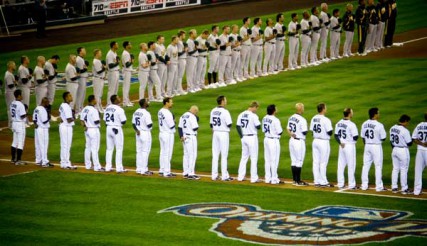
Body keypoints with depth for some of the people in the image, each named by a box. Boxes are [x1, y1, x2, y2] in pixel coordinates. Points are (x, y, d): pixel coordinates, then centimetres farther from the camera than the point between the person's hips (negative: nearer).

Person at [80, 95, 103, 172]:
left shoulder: (84, 109, 7)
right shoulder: (94, 110, -19)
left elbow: (81, 120, 10)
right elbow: (96, 121, -21)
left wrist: (85, 126, 6)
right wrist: (99, 120, -2)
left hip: (87, 130, 8)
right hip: (94, 130, -8)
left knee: (88, 147, 15)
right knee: (94, 149, -6)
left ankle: (88, 165, 22)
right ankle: (97, 167, -4)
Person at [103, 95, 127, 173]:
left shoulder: (107, 108, 6)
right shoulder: (119, 109, -16)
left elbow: (105, 120, 10)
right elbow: (123, 121, -16)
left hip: (108, 128, 6)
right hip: (117, 129, -6)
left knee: (109, 149, 13)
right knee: (119, 149, 1)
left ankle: (108, 167, 15)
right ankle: (119, 168, 0)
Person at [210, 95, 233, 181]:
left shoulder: (213, 111, 5)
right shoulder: (225, 112, -16)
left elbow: (211, 124, 11)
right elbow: (229, 124, -16)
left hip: (215, 133, 6)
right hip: (224, 133, -6)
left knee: (215, 155, 9)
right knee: (224, 156, -2)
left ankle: (214, 175, 10)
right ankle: (224, 176, 0)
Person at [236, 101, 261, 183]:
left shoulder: (241, 115, 5)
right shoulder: (253, 116, -15)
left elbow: (237, 126, 7)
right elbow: (258, 127, -14)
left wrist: (241, 136, 10)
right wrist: (258, 122, 6)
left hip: (244, 138, 6)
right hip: (252, 137, -6)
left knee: (244, 157, 16)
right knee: (254, 158, 0)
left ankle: (241, 177, 15)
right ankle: (254, 178, 0)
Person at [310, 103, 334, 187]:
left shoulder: (313, 119, 6)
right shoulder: (325, 120, -17)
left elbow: (312, 130, 10)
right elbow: (329, 133, -15)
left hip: (315, 141, 7)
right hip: (323, 142, -7)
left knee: (316, 162, 9)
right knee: (323, 163, -1)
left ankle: (317, 181, 12)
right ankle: (323, 182, 3)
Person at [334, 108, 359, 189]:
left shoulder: (338, 123, 4)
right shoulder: (351, 125, -17)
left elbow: (336, 135, 7)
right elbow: (355, 137, -17)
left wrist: (340, 142, 1)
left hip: (342, 146, 6)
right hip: (350, 145, -6)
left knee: (341, 165, 11)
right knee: (351, 166, 1)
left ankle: (340, 184, 13)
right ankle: (351, 185, 3)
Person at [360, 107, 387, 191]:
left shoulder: (364, 124, 1)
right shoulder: (379, 125, -16)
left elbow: (363, 137, 9)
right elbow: (383, 138, -13)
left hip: (367, 146, 5)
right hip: (376, 146, -5)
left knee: (366, 165, 12)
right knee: (378, 166, 2)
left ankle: (364, 185, 15)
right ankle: (379, 187, 3)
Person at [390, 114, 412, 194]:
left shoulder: (392, 128, 2)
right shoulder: (405, 131, -20)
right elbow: (409, 143, -15)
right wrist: (411, 139, 5)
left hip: (394, 150, 7)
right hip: (403, 151, -7)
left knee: (395, 169, 15)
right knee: (403, 170, 2)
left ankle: (394, 188, 17)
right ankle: (404, 189, 8)